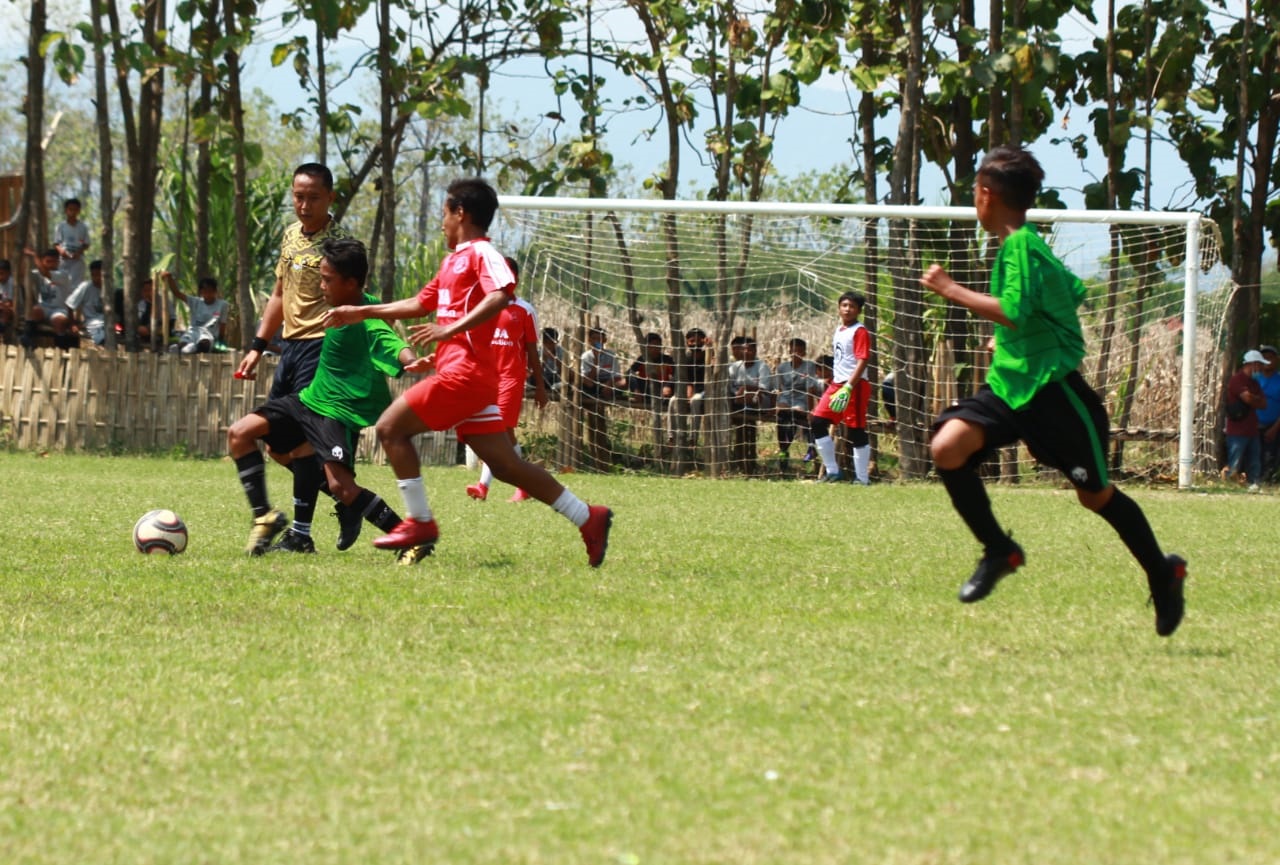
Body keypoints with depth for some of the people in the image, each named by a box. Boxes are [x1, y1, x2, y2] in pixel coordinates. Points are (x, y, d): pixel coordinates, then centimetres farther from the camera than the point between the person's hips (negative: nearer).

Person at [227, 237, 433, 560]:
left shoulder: (368, 324, -24)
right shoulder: (347, 307, 2)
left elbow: (393, 346, -40)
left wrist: (413, 361, -62)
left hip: (340, 411, -10)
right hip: (311, 399, 10)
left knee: (341, 486, -23)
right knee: (240, 433, 5)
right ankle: (264, 517, 8)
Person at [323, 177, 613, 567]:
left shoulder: (481, 253, -6)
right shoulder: (453, 261, 23)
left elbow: (500, 295, -25)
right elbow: (419, 304, 33)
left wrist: (451, 329, -29)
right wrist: (362, 312, 34)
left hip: (465, 371, -9)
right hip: (468, 376, 9)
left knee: (391, 428, -7)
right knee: (503, 464, 6)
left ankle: (419, 521, -5)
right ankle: (588, 517, 6)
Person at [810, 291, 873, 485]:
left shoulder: (860, 332, -10)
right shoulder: (839, 330, 16)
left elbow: (862, 361, -18)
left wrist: (847, 388, -25)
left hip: (855, 386, -9)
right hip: (837, 383, 9)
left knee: (857, 430, -5)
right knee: (817, 422, 4)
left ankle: (862, 478, 1)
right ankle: (833, 471, 11)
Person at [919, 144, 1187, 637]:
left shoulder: (1021, 246, -17)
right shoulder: (1020, 245, 11)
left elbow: (1014, 314, -29)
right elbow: (1072, 292, 23)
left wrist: (950, 290, -23)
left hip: (1052, 388, -8)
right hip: (1010, 382, 8)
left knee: (1095, 495, 4)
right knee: (947, 447, -14)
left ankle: (1162, 573, 25)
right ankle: (998, 551, -1)